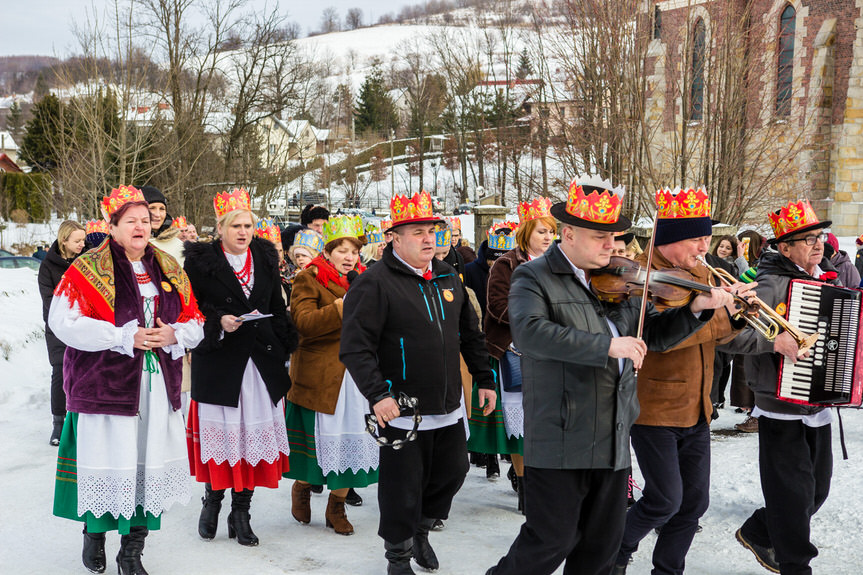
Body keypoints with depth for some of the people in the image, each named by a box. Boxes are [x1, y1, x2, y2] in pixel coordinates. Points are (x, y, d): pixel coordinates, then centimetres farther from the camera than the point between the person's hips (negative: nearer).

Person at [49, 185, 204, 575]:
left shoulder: (169, 270, 13)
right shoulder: (89, 269, -1)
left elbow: (194, 323, 15)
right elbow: (64, 321, -11)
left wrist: (174, 334, -8)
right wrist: (125, 337, -16)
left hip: (158, 383, 4)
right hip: (105, 384, -4)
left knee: (149, 465, 4)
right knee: (107, 463, 0)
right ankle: (94, 534, 27)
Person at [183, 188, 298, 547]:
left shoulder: (266, 258, 11)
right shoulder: (201, 261, -2)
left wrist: (283, 348, 8)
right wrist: (219, 321, -17)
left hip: (262, 361, 3)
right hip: (219, 362, -3)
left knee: (256, 432, 3)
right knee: (220, 432, 1)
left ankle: (240, 512, 15)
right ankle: (212, 500, 25)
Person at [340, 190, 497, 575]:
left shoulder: (448, 278, 10)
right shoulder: (375, 283, -13)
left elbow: (470, 335, 18)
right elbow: (355, 347, -18)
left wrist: (484, 379, 15)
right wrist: (377, 394, -25)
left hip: (449, 406, 7)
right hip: (401, 410, -6)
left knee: (453, 471, 16)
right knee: (402, 486, 4)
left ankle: (421, 528, 42)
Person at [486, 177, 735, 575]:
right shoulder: (534, 278, -7)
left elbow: (654, 334, 19)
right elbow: (530, 331, -26)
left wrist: (696, 309, 1)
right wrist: (607, 345, -29)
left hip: (614, 439, 6)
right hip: (561, 441, -6)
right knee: (551, 541, 0)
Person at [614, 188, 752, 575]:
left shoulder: (702, 274, 11)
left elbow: (715, 335, 14)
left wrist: (736, 315, -7)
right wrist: (721, 314, -27)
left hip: (696, 409, 8)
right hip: (654, 409, -8)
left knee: (694, 501, 12)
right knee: (665, 501, -5)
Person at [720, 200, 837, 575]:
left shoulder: (829, 279, 8)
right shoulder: (773, 285, -16)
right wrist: (774, 340, -30)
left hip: (819, 404, 8)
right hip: (781, 409, -7)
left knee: (818, 489, 16)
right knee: (794, 491, -1)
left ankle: (757, 534, 35)